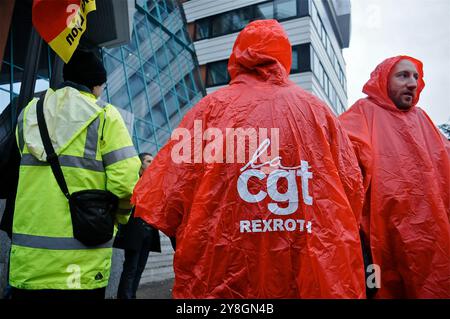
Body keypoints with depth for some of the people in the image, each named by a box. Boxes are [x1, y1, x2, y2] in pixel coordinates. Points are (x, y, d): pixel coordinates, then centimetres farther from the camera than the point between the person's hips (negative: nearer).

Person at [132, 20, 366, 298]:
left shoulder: (212, 107, -2)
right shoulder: (316, 108, 2)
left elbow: (172, 186, -6)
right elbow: (353, 188, 1)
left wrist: (187, 238, 12)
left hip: (225, 272, -1)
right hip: (315, 275, 2)